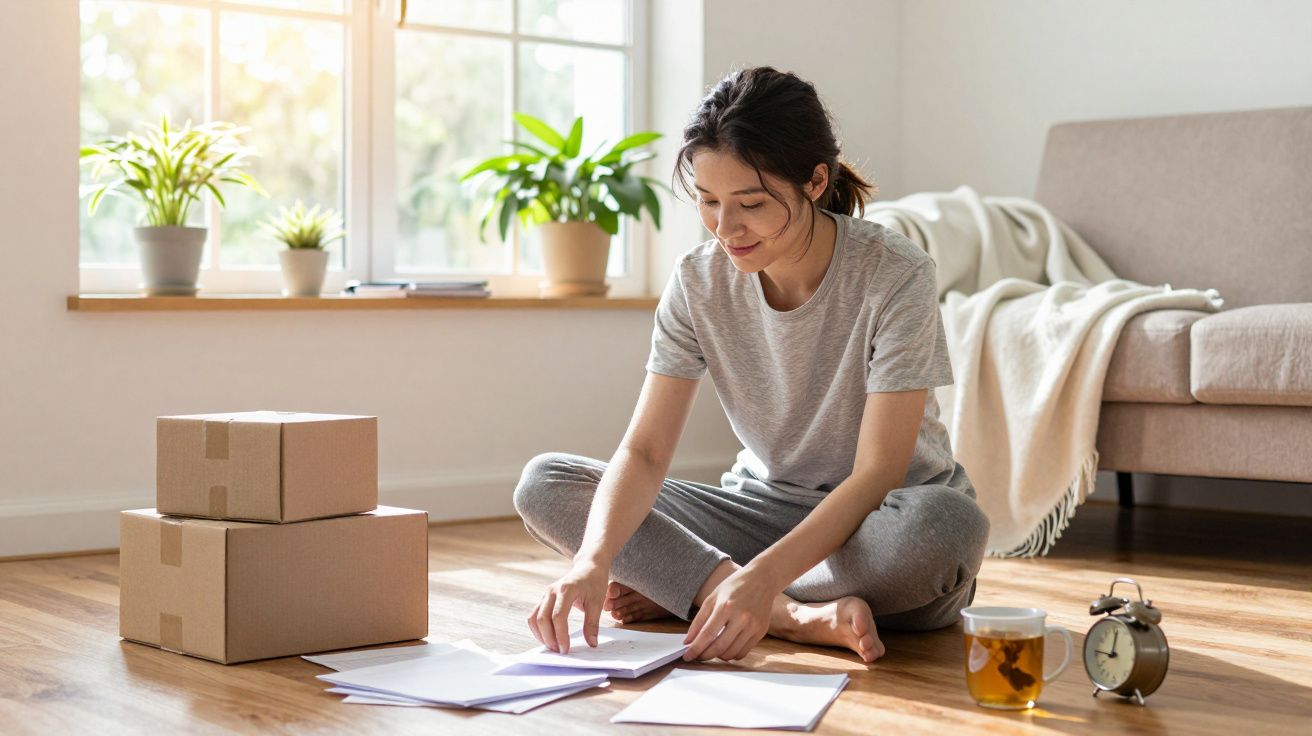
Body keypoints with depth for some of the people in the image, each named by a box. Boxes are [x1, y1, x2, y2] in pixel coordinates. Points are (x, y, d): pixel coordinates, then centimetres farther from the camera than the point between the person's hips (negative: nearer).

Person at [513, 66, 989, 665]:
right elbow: (644, 451, -12)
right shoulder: (699, 280, -8)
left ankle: (679, 587, -21)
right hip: (766, 510, 4)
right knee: (544, 484, -13)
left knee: (950, 527, -40)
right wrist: (594, 558, -32)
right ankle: (798, 615, -26)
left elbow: (877, 474, -24)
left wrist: (762, 576, -38)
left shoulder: (895, 276, -20)